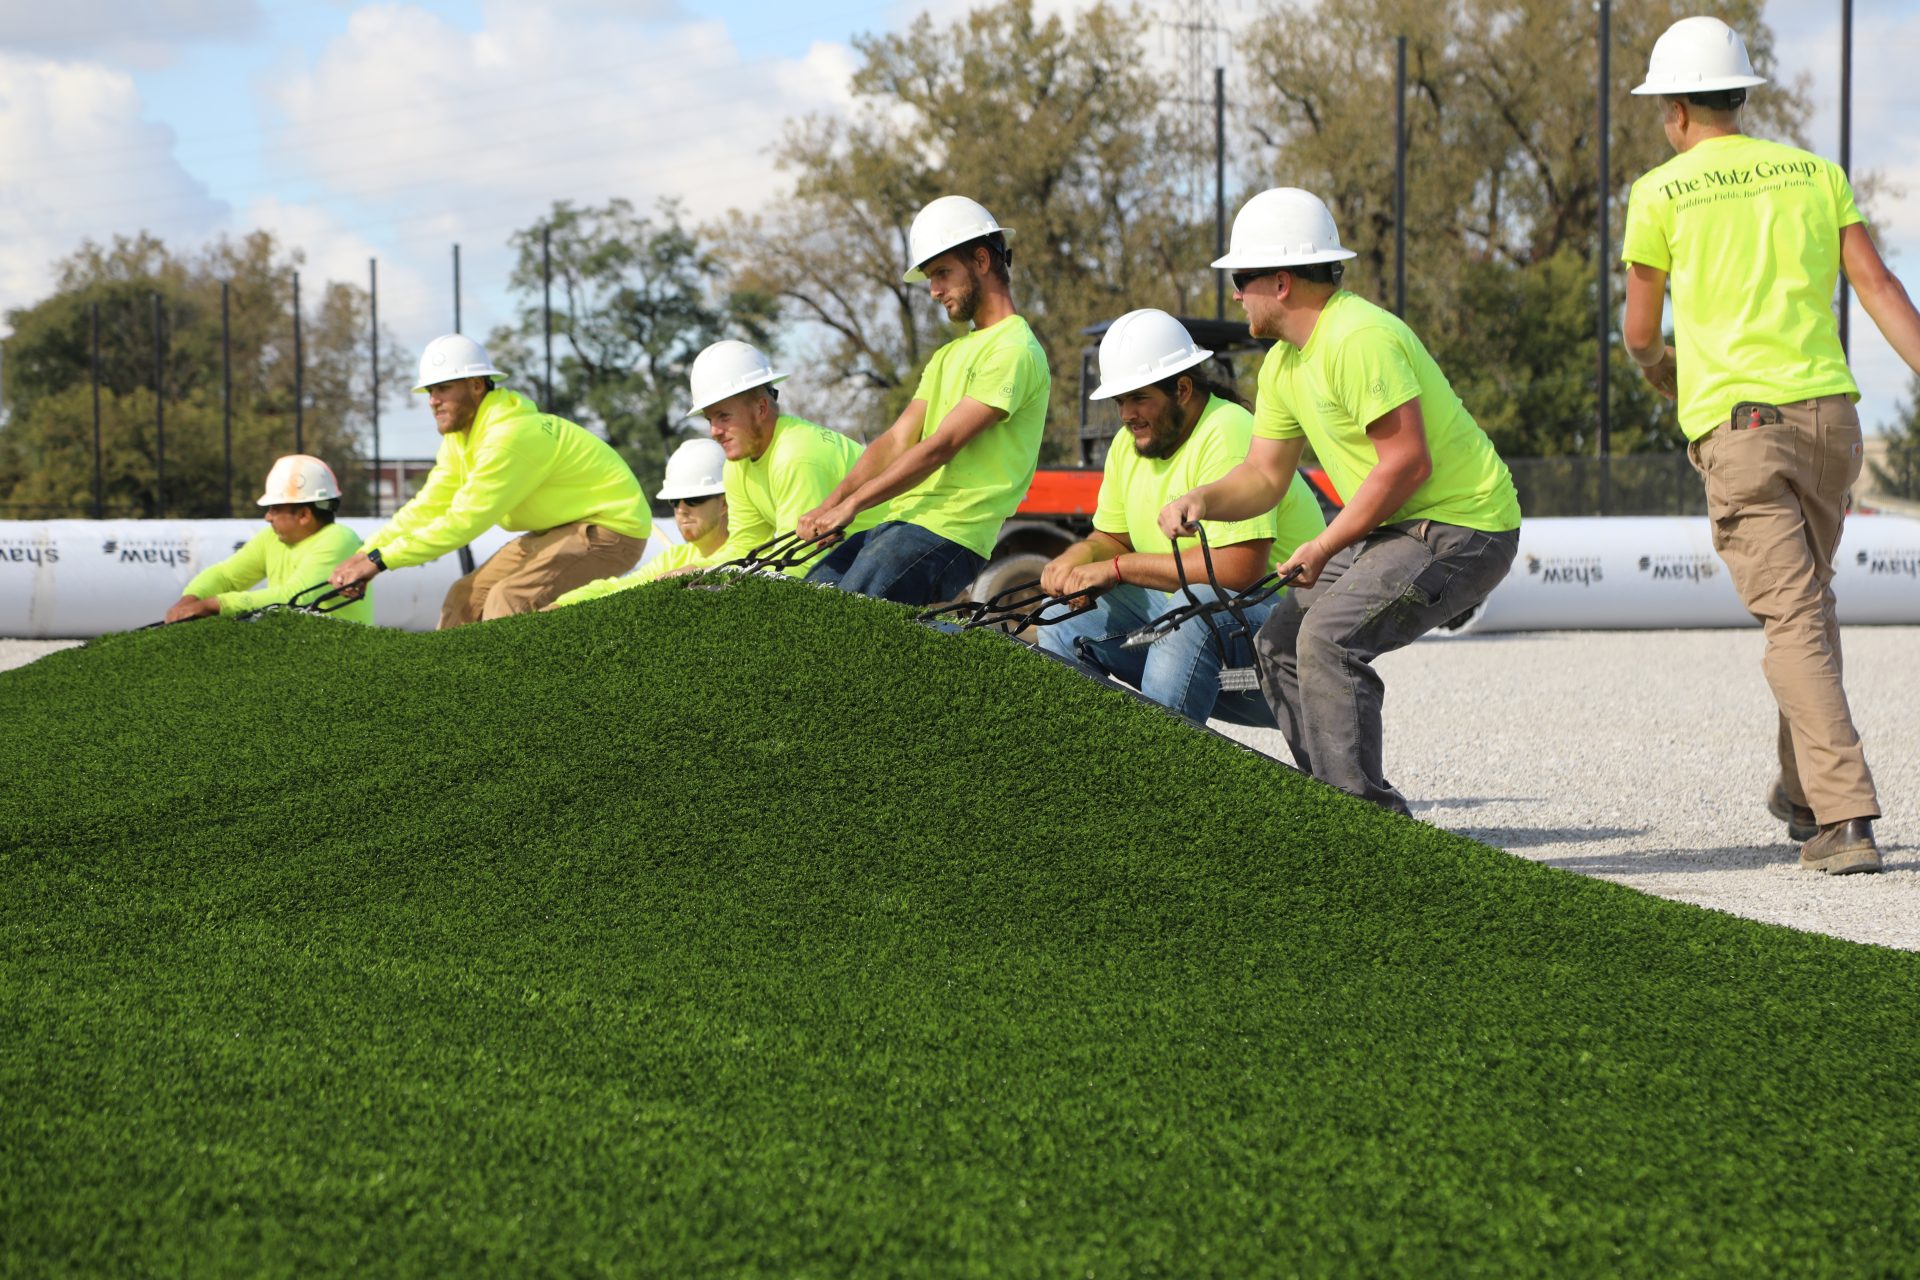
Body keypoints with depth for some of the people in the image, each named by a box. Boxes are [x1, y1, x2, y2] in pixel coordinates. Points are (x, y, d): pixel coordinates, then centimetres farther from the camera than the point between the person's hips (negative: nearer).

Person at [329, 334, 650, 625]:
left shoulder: (509, 436, -27)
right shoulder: (459, 437, 4)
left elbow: (463, 521, -27)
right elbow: (426, 508, 5)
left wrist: (381, 560, -25)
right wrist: (364, 555, -8)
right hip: (558, 529, 10)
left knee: (509, 600, -25)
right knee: (465, 598, 3)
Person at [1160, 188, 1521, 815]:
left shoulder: (1357, 338, -22)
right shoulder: (1284, 363, 11)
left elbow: (1408, 461, -26)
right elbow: (1265, 474, 15)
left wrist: (1326, 546, -20)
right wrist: (1201, 499, -6)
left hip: (1463, 528, -11)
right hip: (1401, 528, 11)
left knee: (1329, 639, -24)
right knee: (1280, 640, 8)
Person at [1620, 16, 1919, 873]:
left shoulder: (1661, 194, 2)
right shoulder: (1813, 174, 12)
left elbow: (1640, 333, 10)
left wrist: (1660, 373, 33)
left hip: (1737, 425, -4)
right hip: (1827, 413, 4)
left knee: (1793, 620, -9)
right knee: (1808, 601, 22)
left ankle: (1846, 820, -19)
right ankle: (1804, 792, 32)